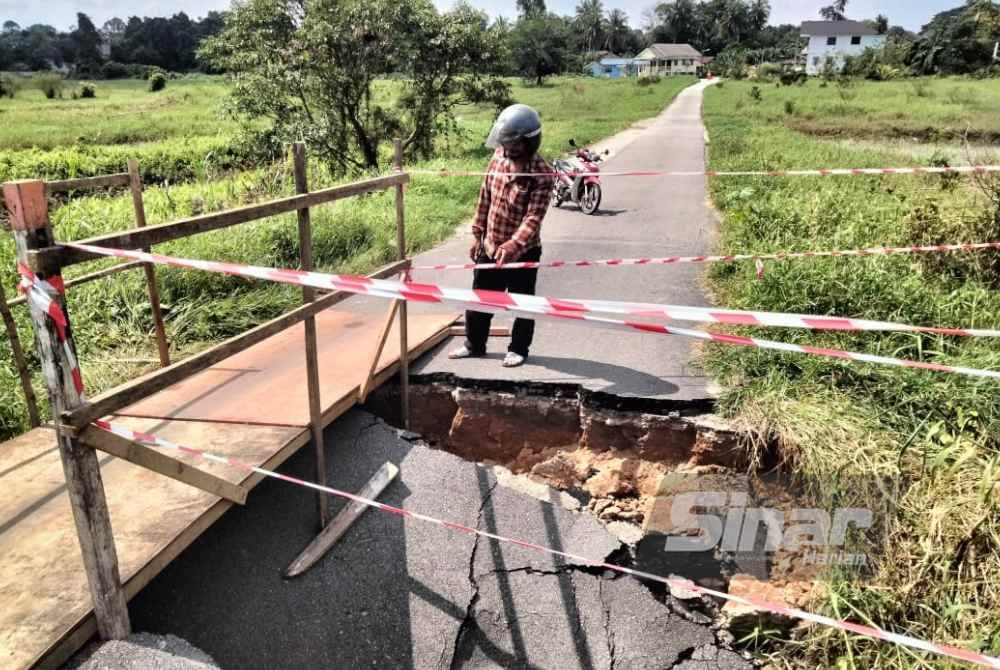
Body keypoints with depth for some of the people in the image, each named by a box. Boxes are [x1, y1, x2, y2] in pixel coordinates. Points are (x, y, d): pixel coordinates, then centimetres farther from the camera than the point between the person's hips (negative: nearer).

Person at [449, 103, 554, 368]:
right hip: (489, 247, 6)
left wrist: (512, 246, -41)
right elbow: (485, 197, 7)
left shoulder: (541, 174, -20)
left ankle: (518, 349, 30)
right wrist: (477, 234, 8)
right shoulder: (499, 156, -2)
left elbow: (533, 218, -27)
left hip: (522, 251, -6)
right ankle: (474, 344, 35)